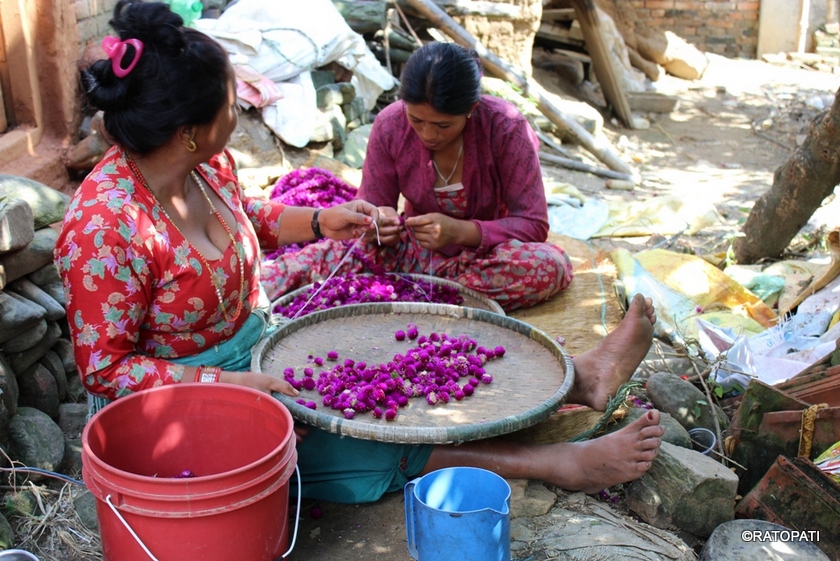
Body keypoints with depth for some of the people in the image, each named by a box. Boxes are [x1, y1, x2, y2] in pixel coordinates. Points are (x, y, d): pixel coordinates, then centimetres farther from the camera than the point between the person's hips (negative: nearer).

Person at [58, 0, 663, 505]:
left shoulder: (206, 164, -8)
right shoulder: (104, 229, -32)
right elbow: (106, 369, -25)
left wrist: (320, 222, 3)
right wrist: (234, 385, -31)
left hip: (253, 352, 8)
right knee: (362, 446, -19)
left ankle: (580, 376, -2)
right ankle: (562, 464, -18)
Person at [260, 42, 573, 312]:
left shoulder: (506, 128, -20)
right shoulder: (390, 125, -13)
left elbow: (533, 225, -18)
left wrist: (461, 231, -34)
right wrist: (378, 221, -30)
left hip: (487, 253, -1)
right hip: (416, 251, 1)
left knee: (549, 265, -36)